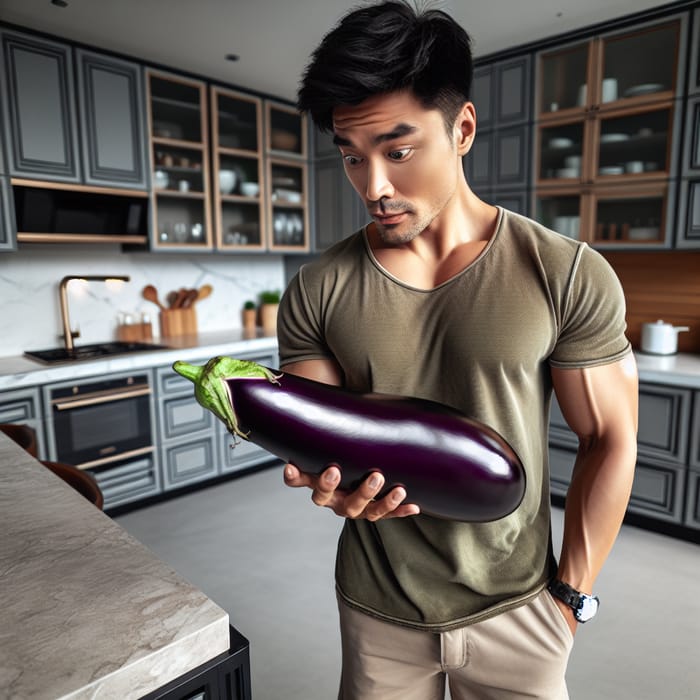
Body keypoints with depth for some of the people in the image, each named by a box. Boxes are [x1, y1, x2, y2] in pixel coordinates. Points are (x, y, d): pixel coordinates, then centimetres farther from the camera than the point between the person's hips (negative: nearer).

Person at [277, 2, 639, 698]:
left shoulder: (569, 276, -13)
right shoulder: (316, 290, -9)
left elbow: (609, 440, -6)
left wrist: (572, 594, -4)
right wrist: (332, 483, -24)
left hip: (518, 612, -1)